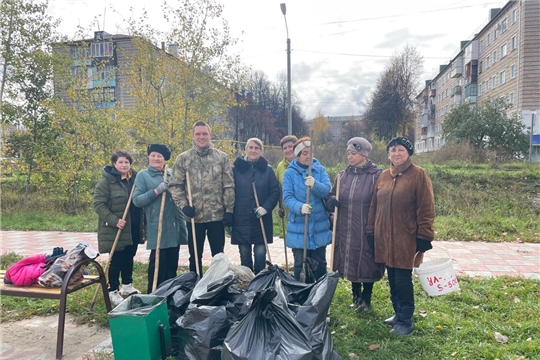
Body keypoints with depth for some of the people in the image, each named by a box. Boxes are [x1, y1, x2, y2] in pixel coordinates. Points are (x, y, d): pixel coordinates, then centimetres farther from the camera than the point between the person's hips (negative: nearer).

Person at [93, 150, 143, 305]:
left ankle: (127, 286, 32)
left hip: (133, 228, 6)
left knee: (129, 257, 16)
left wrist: (141, 224, 9)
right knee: (116, 259, 3)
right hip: (115, 229, -6)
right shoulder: (106, 180, -11)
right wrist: (114, 220, -22)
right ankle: (113, 291, 17)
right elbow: (97, 203, -15)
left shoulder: (135, 177, 7)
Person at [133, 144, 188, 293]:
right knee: (158, 263, -3)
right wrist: (156, 191, -18)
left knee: (172, 263, 13)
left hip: (175, 226, 5)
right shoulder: (143, 175, 0)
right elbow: (136, 200, -8)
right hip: (157, 228, -5)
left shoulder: (172, 174, 14)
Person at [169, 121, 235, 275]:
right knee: (195, 257, 12)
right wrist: (183, 205, -11)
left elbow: (229, 186, 0)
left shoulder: (222, 157, 2)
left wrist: (229, 210, -5)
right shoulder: (183, 158, 2)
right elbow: (174, 185, 2)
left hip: (217, 216, 0)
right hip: (194, 216, 0)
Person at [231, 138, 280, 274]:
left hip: (261, 220, 0)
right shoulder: (236, 168, 2)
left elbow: (275, 192, 2)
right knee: (245, 255, 8)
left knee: (260, 254, 2)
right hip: (241, 220, 0)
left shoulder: (267, 170, 4)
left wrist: (266, 207, -13)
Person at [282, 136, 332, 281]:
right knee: (300, 264, 10)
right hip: (298, 226, -2)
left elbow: (326, 190, -11)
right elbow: (287, 197, -12)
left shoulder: (320, 169, 3)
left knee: (320, 263, 15)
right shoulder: (290, 173, -4)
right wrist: (300, 207, -31)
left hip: (319, 225, 2)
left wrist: (315, 185, -31)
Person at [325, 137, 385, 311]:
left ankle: (366, 298, 26)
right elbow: (331, 195, 15)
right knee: (351, 262, 14)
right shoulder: (343, 175, 7)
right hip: (346, 230, 4)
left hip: (366, 230, -4)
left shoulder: (376, 175, -7)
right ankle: (356, 295, 34)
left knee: (367, 263, 6)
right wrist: (331, 201, -9)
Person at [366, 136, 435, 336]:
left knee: (403, 280, 1)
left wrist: (423, 237, -13)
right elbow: (374, 205, 13)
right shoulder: (383, 176, 10)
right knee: (392, 279, 14)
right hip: (385, 237, 6)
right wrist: (371, 231, 12)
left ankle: (405, 321, 16)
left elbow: (426, 209, -10)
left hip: (406, 238, -5)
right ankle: (399, 313, 31)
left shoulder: (418, 175, -7)